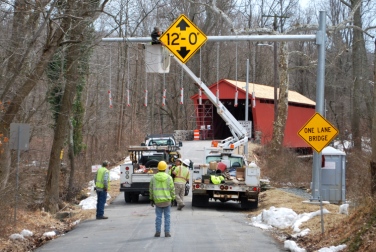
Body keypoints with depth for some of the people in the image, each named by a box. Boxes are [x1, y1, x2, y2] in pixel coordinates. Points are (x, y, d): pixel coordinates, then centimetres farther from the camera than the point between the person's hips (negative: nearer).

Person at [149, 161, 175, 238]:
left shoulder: (153, 178, -1)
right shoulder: (169, 178, -7)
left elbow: (151, 189, 5)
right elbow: (172, 189, -4)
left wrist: (151, 199, 14)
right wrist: (173, 198, 7)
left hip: (157, 200, 1)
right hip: (167, 200, -1)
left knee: (158, 217, 8)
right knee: (167, 217, 5)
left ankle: (158, 232, 7)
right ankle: (167, 232, 4)